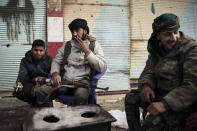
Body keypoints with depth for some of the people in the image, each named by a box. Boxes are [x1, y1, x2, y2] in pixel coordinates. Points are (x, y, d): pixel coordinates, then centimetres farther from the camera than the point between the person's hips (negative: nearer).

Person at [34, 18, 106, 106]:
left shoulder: (94, 45, 9)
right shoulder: (67, 45, 20)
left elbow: (102, 68, -2)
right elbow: (56, 61, 20)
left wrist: (87, 51, -7)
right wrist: (55, 73, -2)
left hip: (82, 81, -3)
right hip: (64, 81, 3)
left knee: (80, 96, -39)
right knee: (40, 92, -22)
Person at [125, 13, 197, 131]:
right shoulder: (157, 49, 4)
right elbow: (149, 71, 9)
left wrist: (165, 104, -33)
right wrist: (146, 85, -17)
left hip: (184, 102, -7)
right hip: (161, 94, 8)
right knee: (131, 98, 8)